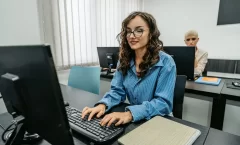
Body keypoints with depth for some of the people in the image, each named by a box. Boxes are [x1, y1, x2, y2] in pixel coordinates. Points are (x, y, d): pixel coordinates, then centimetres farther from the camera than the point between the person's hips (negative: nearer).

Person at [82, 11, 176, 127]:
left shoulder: (165, 63, -14)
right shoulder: (124, 59, 0)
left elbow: (164, 102, -19)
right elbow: (117, 91, 0)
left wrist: (130, 114, -32)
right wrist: (103, 105, -19)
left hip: (158, 121, -3)